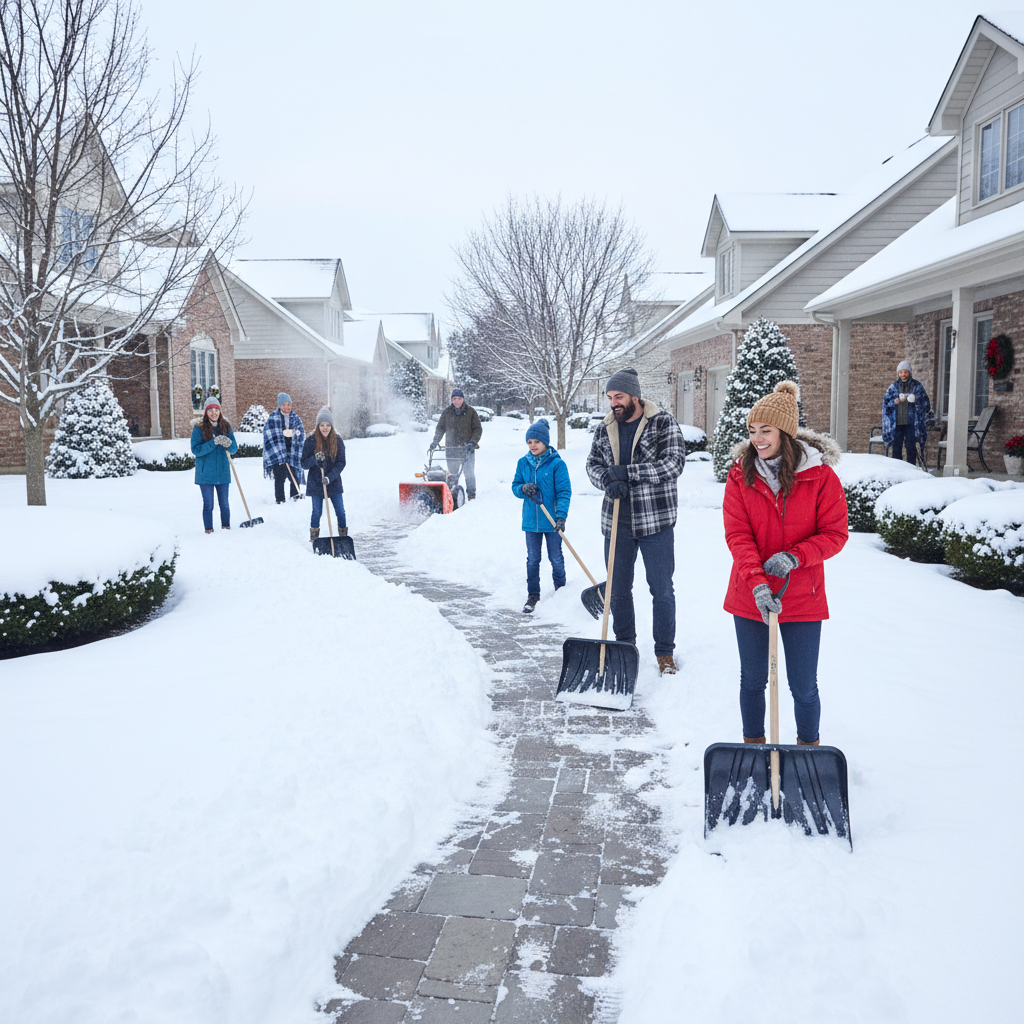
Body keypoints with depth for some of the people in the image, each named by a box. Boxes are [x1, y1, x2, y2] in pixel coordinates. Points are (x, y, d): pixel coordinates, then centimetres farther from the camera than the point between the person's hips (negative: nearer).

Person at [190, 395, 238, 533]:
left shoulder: (226, 426, 5)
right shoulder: (199, 428, -6)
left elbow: (234, 448, 5)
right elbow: (195, 450, -13)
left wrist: (228, 444, -18)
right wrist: (214, 442, -23)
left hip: (223, 473, 3)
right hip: (206, 473, -3)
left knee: (224, 504, 10)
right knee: (208, 505, 4)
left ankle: (226, 528, 24)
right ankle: (208, 530, 15)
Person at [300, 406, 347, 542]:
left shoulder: (338, 442, -1)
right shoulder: (311, 441, -5)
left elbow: (341, 463, -5)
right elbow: (304, 464, -5)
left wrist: (330, 477, -18)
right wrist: (315, 459, -26)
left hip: (334, 483, 1)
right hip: (316, 483, -1)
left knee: (340, 511, 1)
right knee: (317, 512, 5)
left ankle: (344, 536, 18)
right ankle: (314, 538, 22)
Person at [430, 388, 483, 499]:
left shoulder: (471, 412, 3)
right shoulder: (447, 412, 9)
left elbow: (478, 429, 3)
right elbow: (440, 428, 16)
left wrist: (473, 442, -10)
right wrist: (435, 442, 6)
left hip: (467, 448, -2)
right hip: (451, 448, 2)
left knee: (469, 472, -3)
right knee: (452, 473, 4)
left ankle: (471, 494, 9)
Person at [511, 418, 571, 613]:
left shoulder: (557, 464, -9)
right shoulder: (523, 463, 4)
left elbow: (564, 491, -12)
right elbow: (515, 486, 9)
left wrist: (561, 515, -23)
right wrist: (523, 488, -15)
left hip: (552, 521, -3)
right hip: (531, 520, 3)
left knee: (556, 559, 9)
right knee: (532, 559, 10)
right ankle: (532, 595, 21)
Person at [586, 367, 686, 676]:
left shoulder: (664, 424, -7)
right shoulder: (605, 429, 7)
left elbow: (674, 463, -17)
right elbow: (592, 464, 9)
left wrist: (626, 472, -20)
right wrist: (607, 480, -14)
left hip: (656, 522, -4)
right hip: (617, 522, 4)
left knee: (661, 590, 4)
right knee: (618, 589, 13)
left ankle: (665, 653, 18)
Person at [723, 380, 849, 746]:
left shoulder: (820, 475, -8)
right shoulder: (740, 474, -4)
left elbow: (835, 533, -5)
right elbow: (737, 535, -10)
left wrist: (794, 556, -21)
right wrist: (757, 583, -23)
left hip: (802, 598, -1)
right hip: (749, 597, 2)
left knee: (804, 687, 7)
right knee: (752, 681, 15)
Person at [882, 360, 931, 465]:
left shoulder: (917, 386, 5)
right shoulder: (893, 387, 8)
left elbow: (926, 404, 7)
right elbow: (885, 403, 8)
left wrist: (915, 401, -11)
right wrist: (895, 402, -11)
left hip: (911, 422, -1)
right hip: (896, 423, 2)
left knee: (911, 447, -8)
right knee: (896, 448, 0)